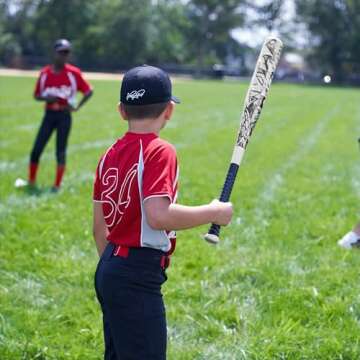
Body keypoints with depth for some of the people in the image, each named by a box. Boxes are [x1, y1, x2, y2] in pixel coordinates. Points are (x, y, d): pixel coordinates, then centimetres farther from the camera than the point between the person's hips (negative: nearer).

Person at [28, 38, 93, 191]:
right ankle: (31, 183, 13)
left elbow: (89, 91, 0)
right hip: (49, 114, 2)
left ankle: (57, 186, 7)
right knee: (36, 150, -1)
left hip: (64, 115, -2)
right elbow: (37, 95, 10)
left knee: (61, 151, -1)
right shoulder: (45, 73, 3)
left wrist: (76, 107, -9)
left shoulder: (73, 73, -4)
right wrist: (46, 98, -11)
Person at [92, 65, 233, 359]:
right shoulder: (159, 151, -14)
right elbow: (159, 216, -28)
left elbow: (100, 227, 14)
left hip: (109, 269, 9)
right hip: (139, 278, -9)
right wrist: (213, 212, -16)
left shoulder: (110, 155, 9)